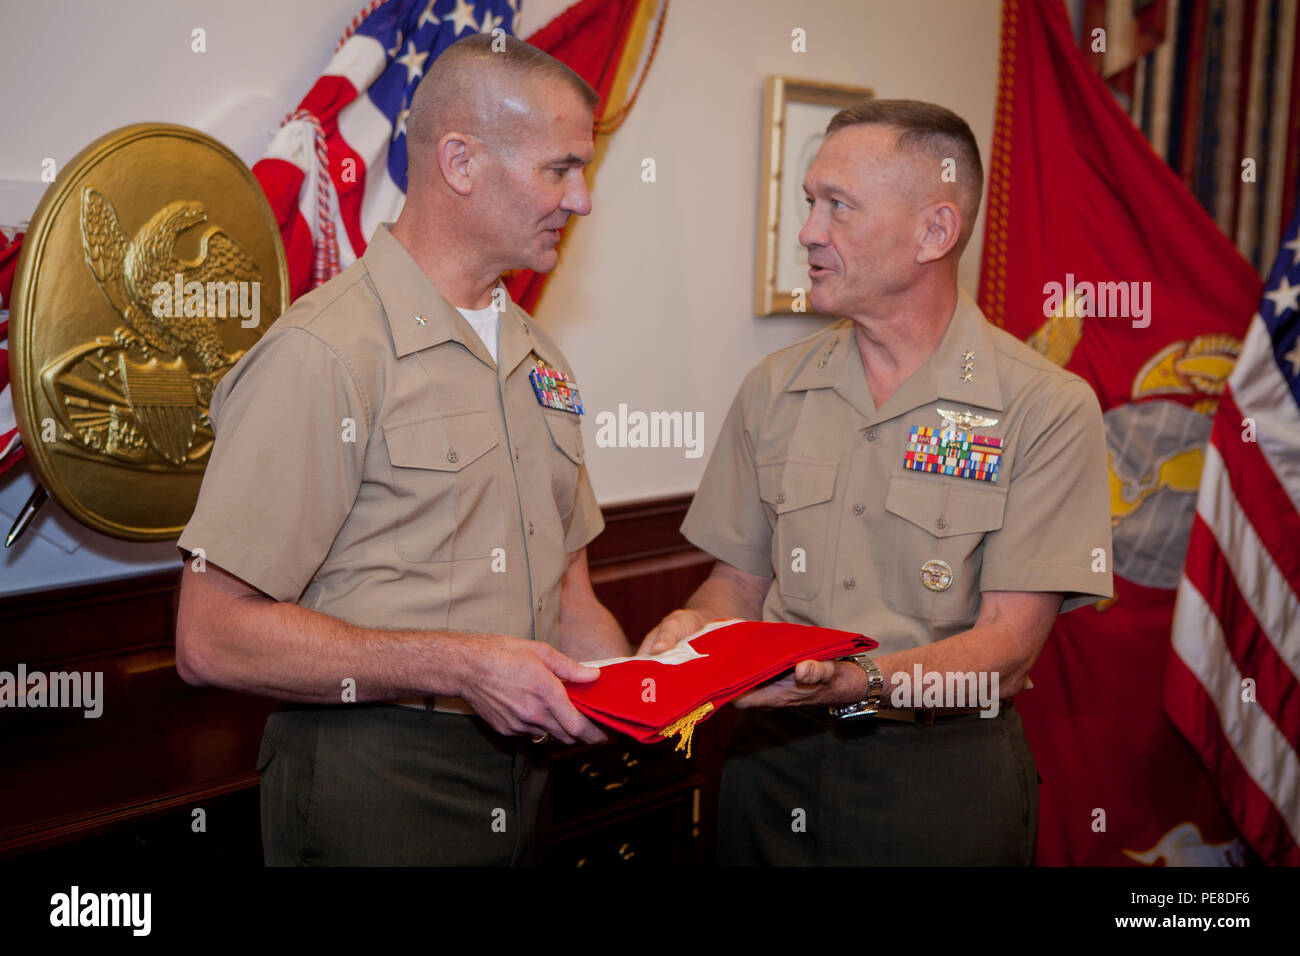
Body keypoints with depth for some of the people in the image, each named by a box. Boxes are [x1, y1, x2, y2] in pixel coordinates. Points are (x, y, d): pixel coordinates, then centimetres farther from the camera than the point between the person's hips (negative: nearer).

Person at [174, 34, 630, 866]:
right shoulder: (321, 354, -17)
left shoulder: (537, 356, 11)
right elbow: (213, 638, -19)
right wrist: (461, 666, -23)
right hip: (369, 788, -7)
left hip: (519, 779, 8)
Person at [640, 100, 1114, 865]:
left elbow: (1008, 645, -14)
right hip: (775, 757, 4)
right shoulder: (774, 390, 4)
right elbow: (742, 578, 9)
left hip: (943, 773, -3)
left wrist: (862, 679, -30)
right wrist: (699, 629, -12)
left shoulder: (1047, 408, -10)